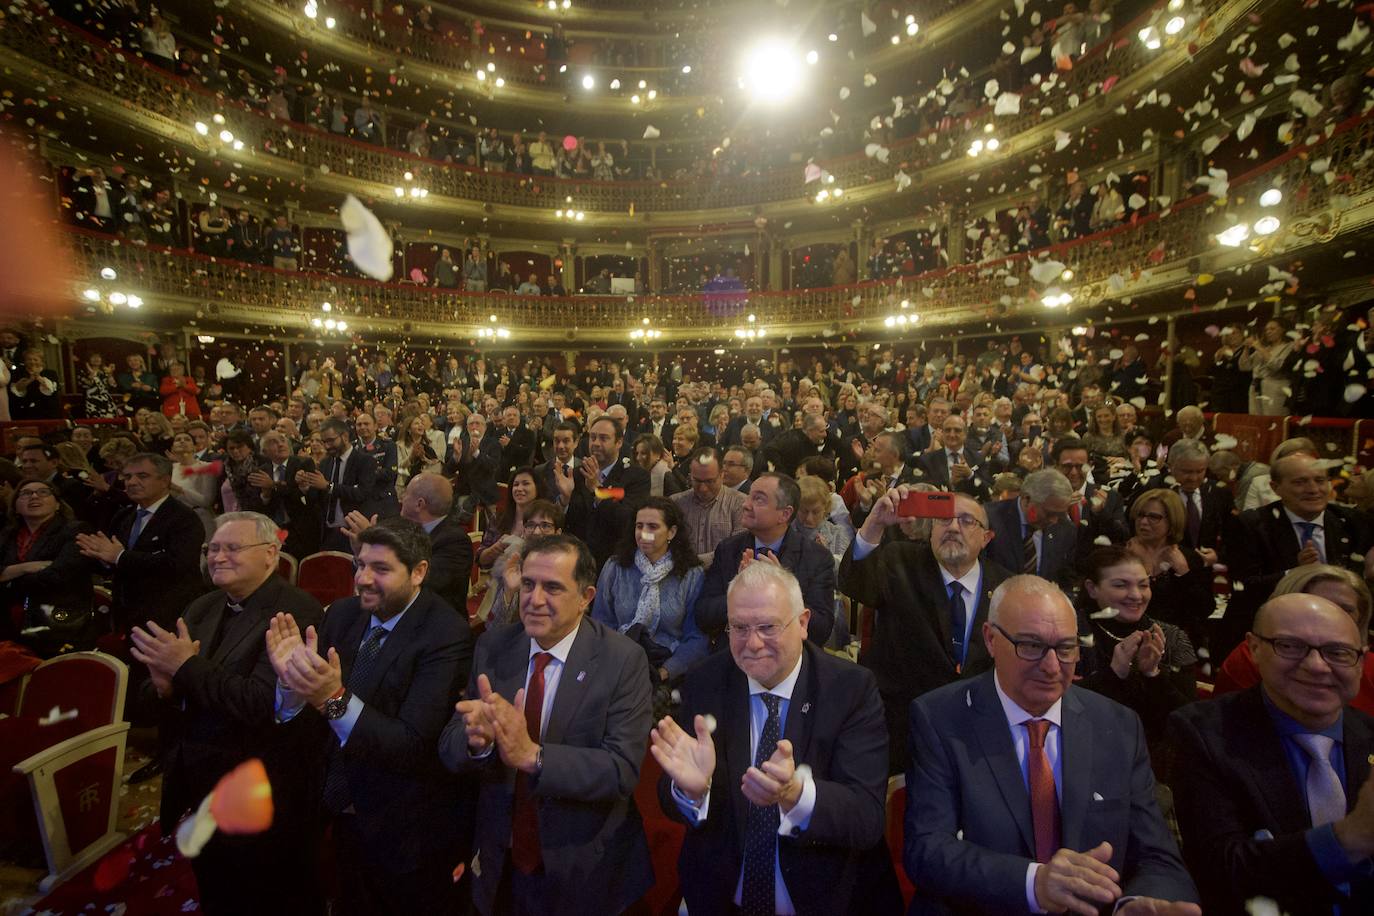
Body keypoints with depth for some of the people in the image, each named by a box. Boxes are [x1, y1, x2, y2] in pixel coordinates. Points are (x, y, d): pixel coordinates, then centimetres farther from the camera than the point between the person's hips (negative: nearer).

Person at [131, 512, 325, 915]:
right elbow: (161, 701, 7)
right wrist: (163, 686, -15)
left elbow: (260, 703, -28)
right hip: (200, 792, 7)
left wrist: (187, 666, -23)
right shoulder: (200, 609, 4)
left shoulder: (297, 612, -22)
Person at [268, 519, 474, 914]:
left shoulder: (446, 634, -26)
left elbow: (414, 746, -29)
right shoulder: (342, 614, -6)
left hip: (407, 832, -5)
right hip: (345, 813, 5)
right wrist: (291, 681, -24)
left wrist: (335, 698, -39)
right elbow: (309, 723, -3)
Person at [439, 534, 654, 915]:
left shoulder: (623, 660, -20)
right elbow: (449, 747, -7)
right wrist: (477, 738, -30)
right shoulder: (493, 647, -8)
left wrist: (532, 754, -37)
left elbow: (623, 769, -24)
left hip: (584, 873, -3)